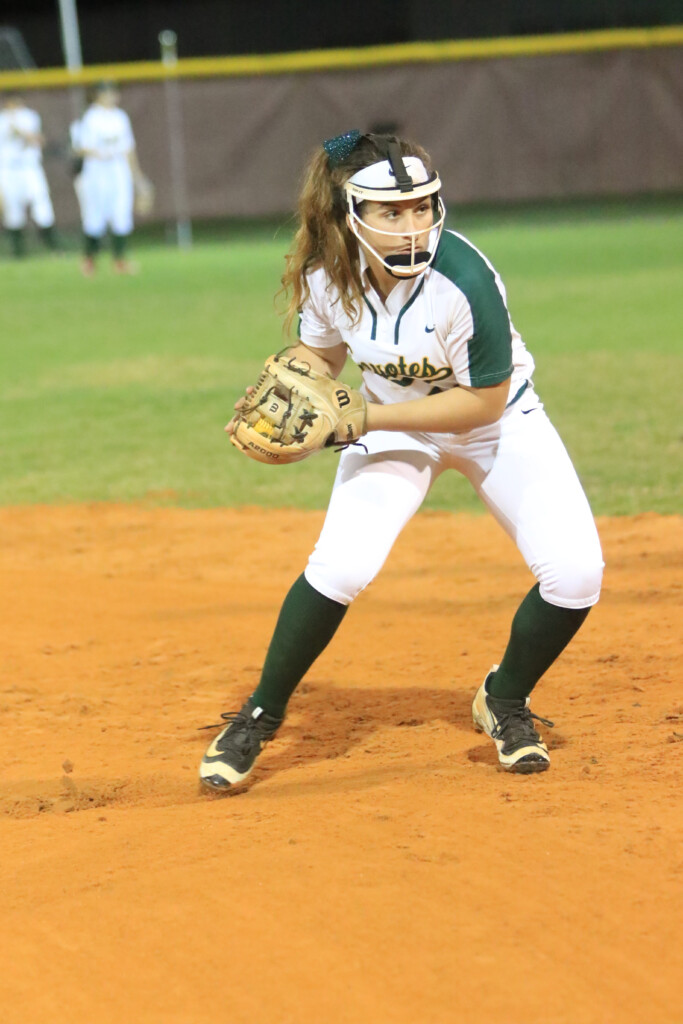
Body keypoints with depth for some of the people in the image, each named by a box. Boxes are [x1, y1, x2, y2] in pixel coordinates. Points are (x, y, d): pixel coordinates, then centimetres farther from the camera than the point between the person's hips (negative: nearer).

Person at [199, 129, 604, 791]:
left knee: (575, 572, -16)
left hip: (497, 424, -1)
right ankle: (260, 717, 1)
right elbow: (320, 353, 1)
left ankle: (504, 703, 13)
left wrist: (363, 417, -31)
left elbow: (484, 400, -27)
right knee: (340, 564, -21)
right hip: (394, 424, 2)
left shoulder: (465, 280, -33)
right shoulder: (327, 276, -21)